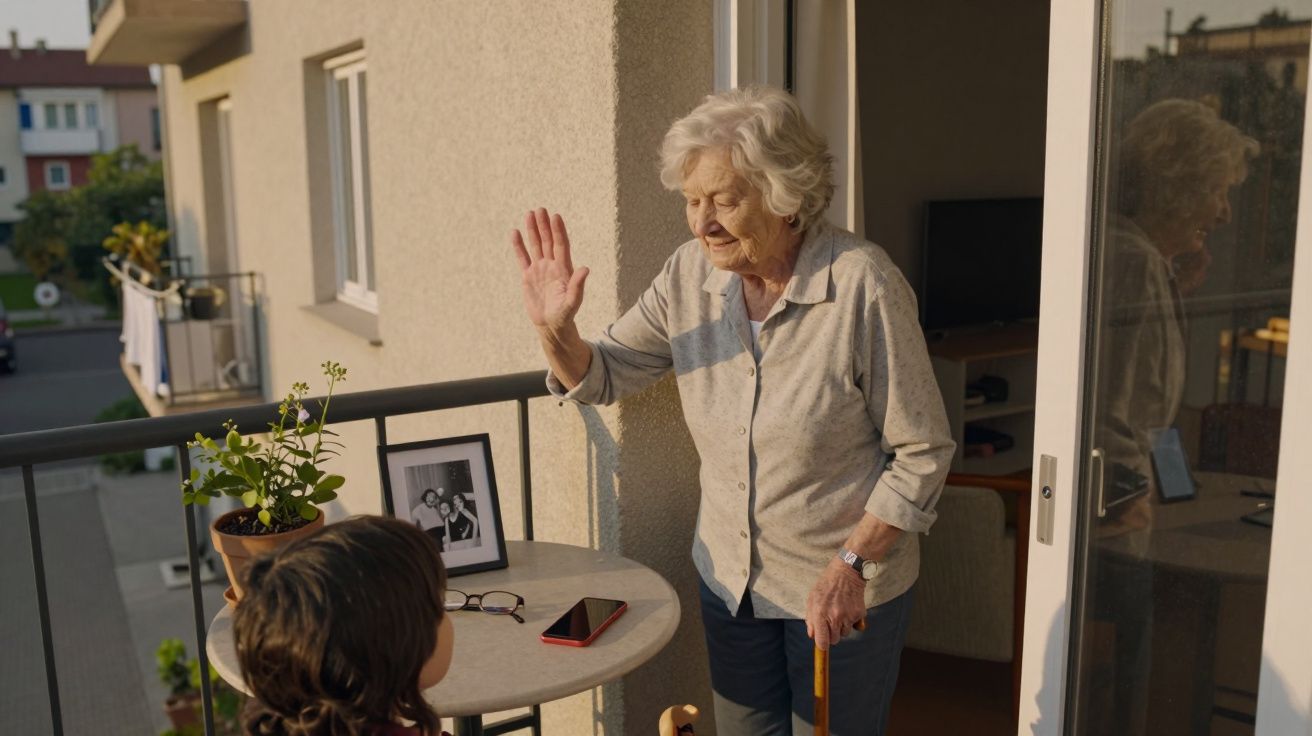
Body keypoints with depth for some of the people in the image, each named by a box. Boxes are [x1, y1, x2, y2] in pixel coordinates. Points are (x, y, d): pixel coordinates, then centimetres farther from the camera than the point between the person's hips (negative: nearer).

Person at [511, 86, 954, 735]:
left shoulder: (863, 284, -22)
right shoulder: (691, 273, -7)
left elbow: (923, 452, -15)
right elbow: (604, 377, 3)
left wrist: (851, 564, -18)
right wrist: (555, 328, -17)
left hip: (846, 587, -4)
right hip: (729, 577, 5)